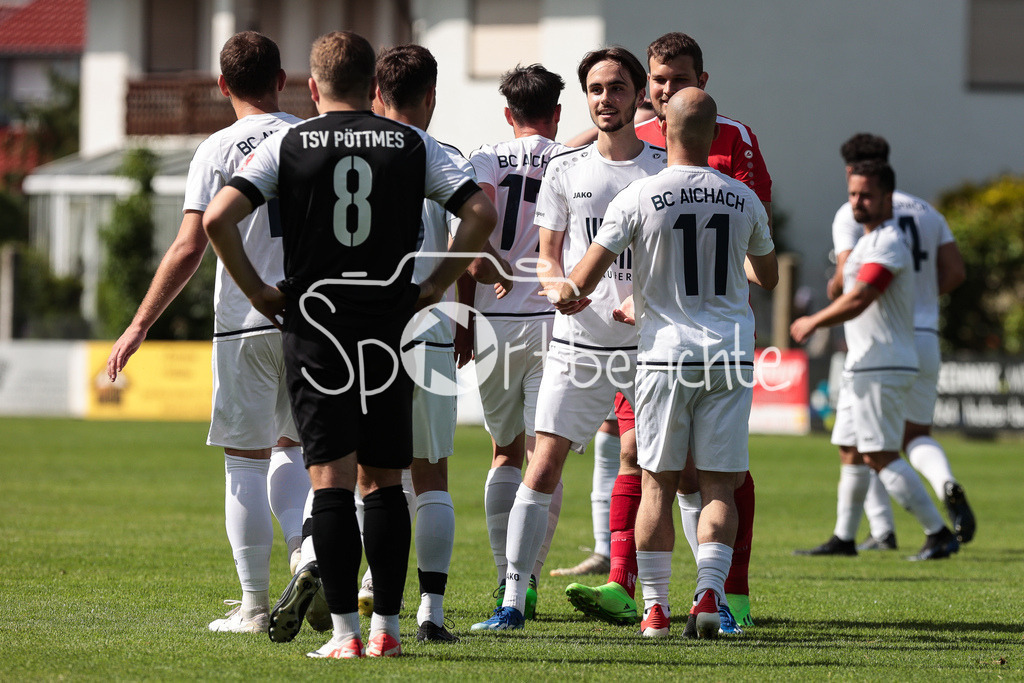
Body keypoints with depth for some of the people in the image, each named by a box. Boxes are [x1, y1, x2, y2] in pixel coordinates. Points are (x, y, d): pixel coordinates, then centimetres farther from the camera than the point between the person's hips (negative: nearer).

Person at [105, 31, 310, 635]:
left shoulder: (218, 151, -5)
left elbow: (190, 249, -11)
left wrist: (141, 325, -6)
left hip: (245, 322, -3)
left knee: (246, 461, 4)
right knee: (292, 448, 19)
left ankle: (255, 605, 5)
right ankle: (305, 546, -8)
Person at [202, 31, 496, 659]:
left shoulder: (287, 146, 1)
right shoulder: (412, 145, 5)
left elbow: (219, 217, -9)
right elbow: (481, 211, -1)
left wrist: (258, 291, 1)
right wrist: (435, 286, 4)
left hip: (314, 325, -1)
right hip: (389, 326, 1)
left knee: (331, 477, -2)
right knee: (384, 479, 9)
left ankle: (346, 630, -6)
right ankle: (387, 626, 7)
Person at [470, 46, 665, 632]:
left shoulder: (666, 170, 4)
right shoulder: (565, 170, 8)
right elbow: (548, 255, 11)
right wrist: (558, 286, -11)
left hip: (649, 341, 0)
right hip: (578, 342, 0)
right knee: (544, 465, -8)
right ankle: (513, 599, -5)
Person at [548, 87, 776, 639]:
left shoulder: (638, 199, -8)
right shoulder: (743, 200, 3)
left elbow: (583, 281, -8)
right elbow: (768, 278, 20)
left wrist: (566, 293, 15)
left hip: (666, 352, -2)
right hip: (730, 355, 2)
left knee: (658, 484, 6)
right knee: (718, 485, 5)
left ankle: (654, 606, 6)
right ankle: (709, 592, -9)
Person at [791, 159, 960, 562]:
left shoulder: (888, 243, -16)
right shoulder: (870, 240, 18)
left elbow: (858, 299, -25)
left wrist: (813, 323, -12)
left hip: (882, 369, -11)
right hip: (863, 365, 11)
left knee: (880, 456, -14)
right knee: (850, 452, 14)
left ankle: (939, 533, -14)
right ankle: (844, 539, 20)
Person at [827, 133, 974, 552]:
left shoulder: (852, 215, -4)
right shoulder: (926, 212, 13)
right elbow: (955, 273, 8)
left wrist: (834, 289, 7)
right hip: (925, 340, 4)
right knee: (917, 435, 14)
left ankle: (882, 530, 3)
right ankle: (948, 486, -18)